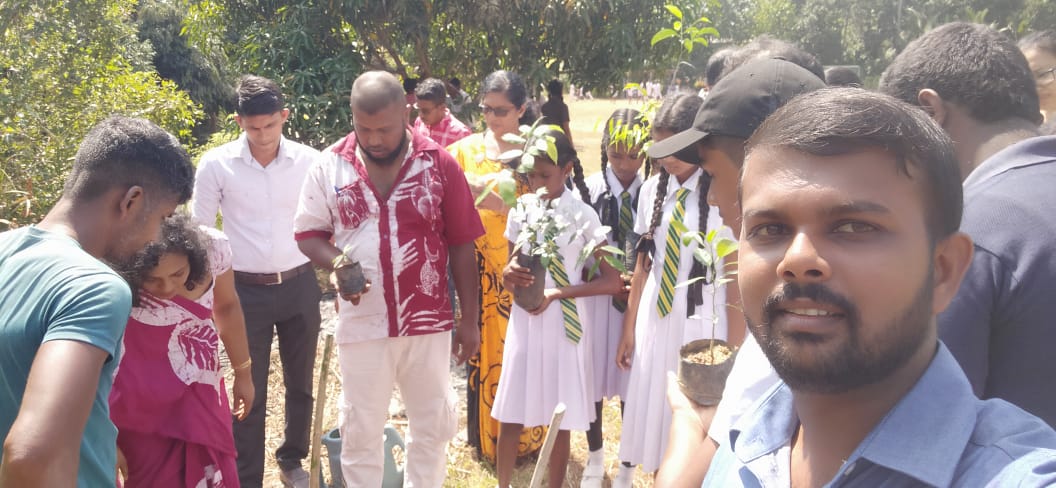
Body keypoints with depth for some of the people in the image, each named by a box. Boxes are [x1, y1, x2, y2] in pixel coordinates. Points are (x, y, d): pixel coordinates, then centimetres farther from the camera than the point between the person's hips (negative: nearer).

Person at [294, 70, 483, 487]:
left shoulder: (439, 164, -6)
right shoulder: (329, 167, -4)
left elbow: (460, 245, -1)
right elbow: (307, 233, 6)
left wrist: (469, 319, 0)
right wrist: (336, 265, -16)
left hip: (429, 320, 0)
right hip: (362, 322, 0)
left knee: (433, 425, 14)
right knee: (360, 430, 12)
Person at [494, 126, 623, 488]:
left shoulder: (582, 215, -9)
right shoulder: (521, 211, 2)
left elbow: (612, 282, -9)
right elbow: (511, 272, 11)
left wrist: (557, 292, -18)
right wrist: (509, 275, -14)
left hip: (565, 323, -3)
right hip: (524, 320, 3)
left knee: (561, 418, 7)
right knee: (511, 414, 7)